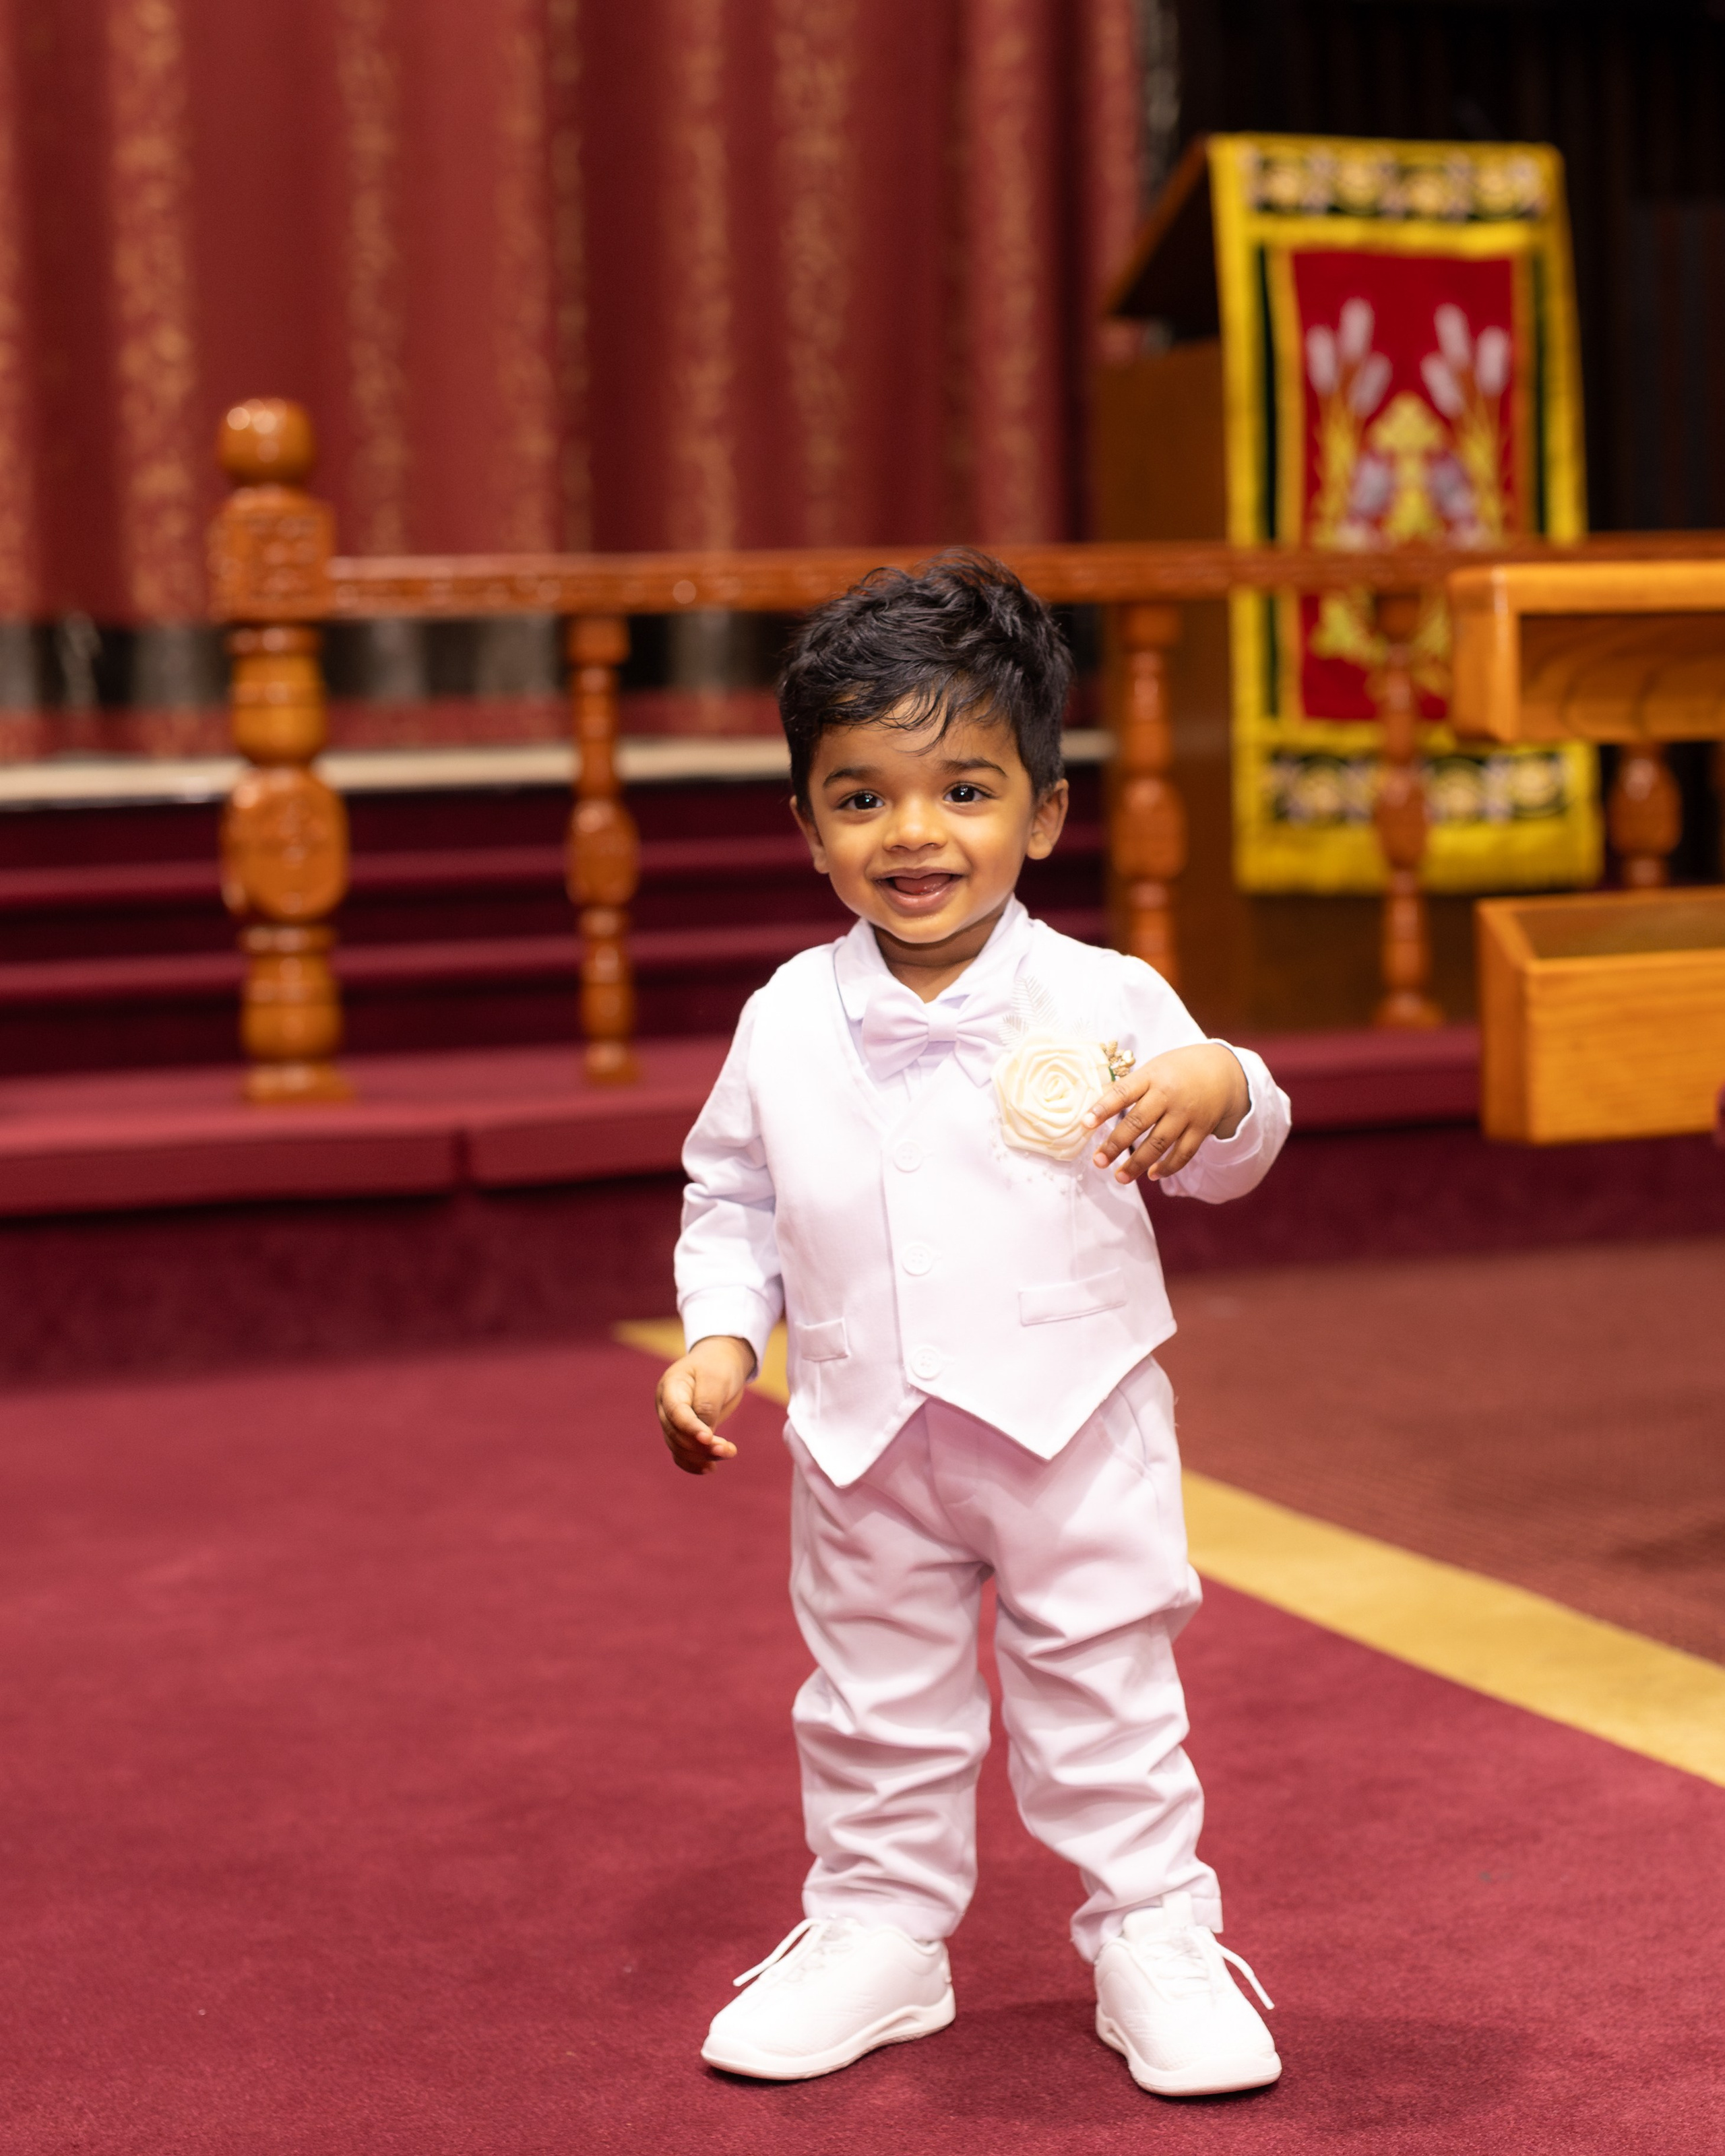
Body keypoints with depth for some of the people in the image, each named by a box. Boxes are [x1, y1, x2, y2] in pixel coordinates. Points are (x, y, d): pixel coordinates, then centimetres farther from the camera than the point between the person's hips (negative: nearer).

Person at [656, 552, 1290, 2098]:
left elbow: (1227, 1160, -4)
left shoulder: (1101, 1001, -9)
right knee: (877, 1704, 15)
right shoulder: (787, 1024, -2)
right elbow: (733, 1195, 8)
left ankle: (1154, 1935, 24)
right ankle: (875, 1927, 31)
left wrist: (1222, 1090, -26)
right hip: (866, 1444, 2)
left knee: (1106, 1691, 9)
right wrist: (720, 1338, -5)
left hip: (1078, 1424, -2)